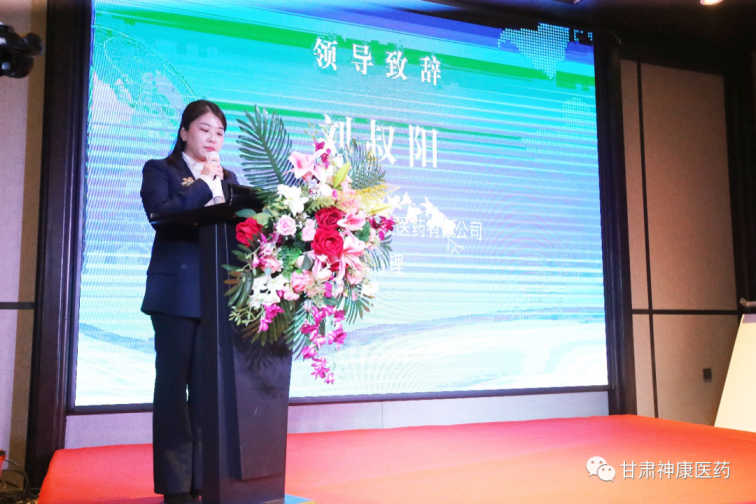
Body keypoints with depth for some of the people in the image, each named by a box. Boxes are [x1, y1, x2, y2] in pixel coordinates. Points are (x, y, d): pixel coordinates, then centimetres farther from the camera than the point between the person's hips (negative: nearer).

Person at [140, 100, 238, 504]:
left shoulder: (227, 177, 22)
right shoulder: (160, 170, 9)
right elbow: (161, 212, -11)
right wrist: (206, 185, -6)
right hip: (176, 292, -3)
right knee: (173, 384, -1)